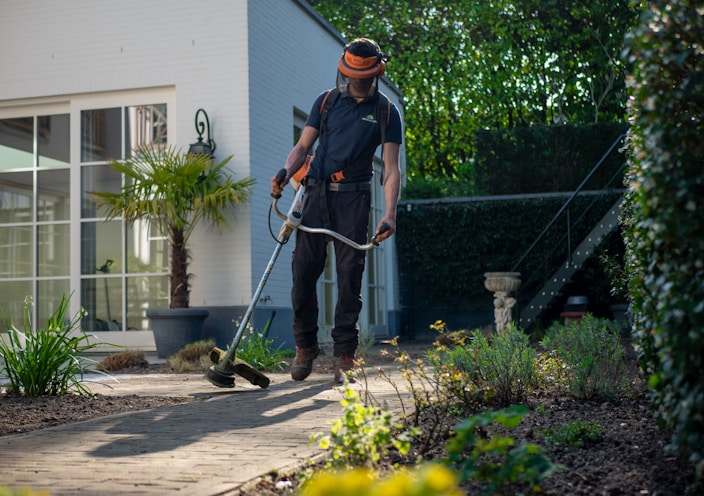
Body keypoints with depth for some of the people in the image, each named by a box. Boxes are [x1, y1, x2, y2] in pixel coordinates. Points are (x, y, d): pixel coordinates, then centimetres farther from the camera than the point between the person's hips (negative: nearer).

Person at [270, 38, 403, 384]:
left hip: (354, 198, -2)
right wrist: (285, 172, -12)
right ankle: (305, 347, 15)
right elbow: (303, 147, 11)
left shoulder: (386, 112, 4)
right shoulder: (327, 101, 10)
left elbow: (391, 169, -3)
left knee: (349, 276, -4)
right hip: (318, 192, 2)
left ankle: (344, 356, 3)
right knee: (303, 270, -2)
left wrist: (389, 215, -17)